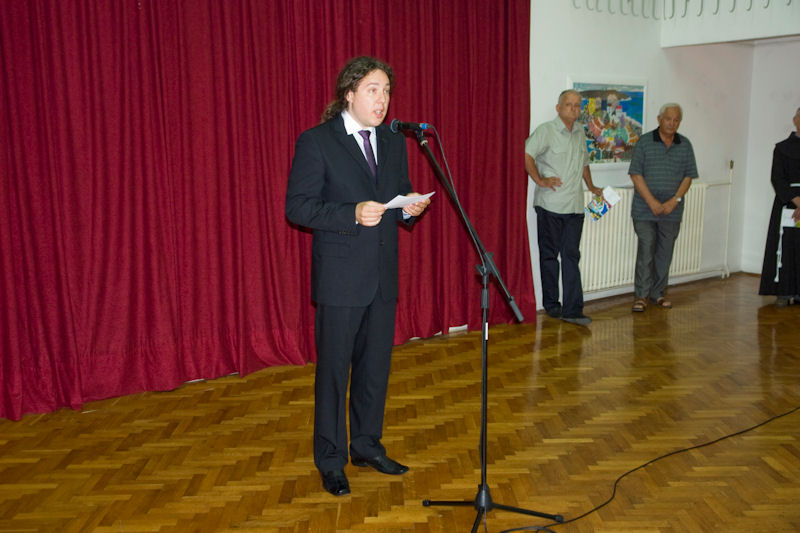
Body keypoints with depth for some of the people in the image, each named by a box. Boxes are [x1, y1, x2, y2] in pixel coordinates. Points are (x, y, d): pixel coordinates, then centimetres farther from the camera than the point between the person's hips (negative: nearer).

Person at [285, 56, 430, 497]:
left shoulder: (394, 142, 11)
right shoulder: (316, 142, -7)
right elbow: (297, 207, -12)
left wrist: (410, 208, -4)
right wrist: (353, 214, -23)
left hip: (383, 277, 6)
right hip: (340, 277, -6)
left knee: (376, 366, 15)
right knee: (334, 370, 5)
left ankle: (367, 446, 33)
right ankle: (330, 460, 21)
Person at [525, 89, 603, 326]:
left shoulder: (580, 132, 16)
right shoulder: (546, 130, -4)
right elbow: (526, 153, -16)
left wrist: (591, 187, 26)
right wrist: (539, 180, -19)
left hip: (574, 206, 5)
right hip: (550, 205, -5)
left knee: (571, 256, 1)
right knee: (549, 255, 5)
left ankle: (572, 309, 1)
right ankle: (551, 304, 16)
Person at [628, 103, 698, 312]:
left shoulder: (685, 145, 8)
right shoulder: (644, 142, -2)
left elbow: (688, 176, 6)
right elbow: (636, 175, -7)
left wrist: (675, 201, -9)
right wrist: (652, 202, -13)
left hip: (672, 211, 3)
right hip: (645, 210, -3)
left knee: (665, 252, 8)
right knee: (646, 251, -5)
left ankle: (658, 293, 20)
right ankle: (641, 295, 4)